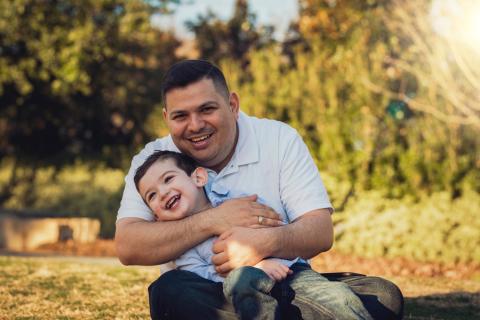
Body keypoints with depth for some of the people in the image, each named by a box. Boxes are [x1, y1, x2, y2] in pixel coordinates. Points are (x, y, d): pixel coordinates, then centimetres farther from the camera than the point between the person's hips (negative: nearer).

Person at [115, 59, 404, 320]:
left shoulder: (279, 140, 3)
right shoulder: (151, 162, 3)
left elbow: (322, 233, -5)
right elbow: (128, 248, -11)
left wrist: (267, 242, -27)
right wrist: (210, 221, -20)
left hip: (286, 286, 2)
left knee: (383, 296, -24)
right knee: (170, 291, -37)